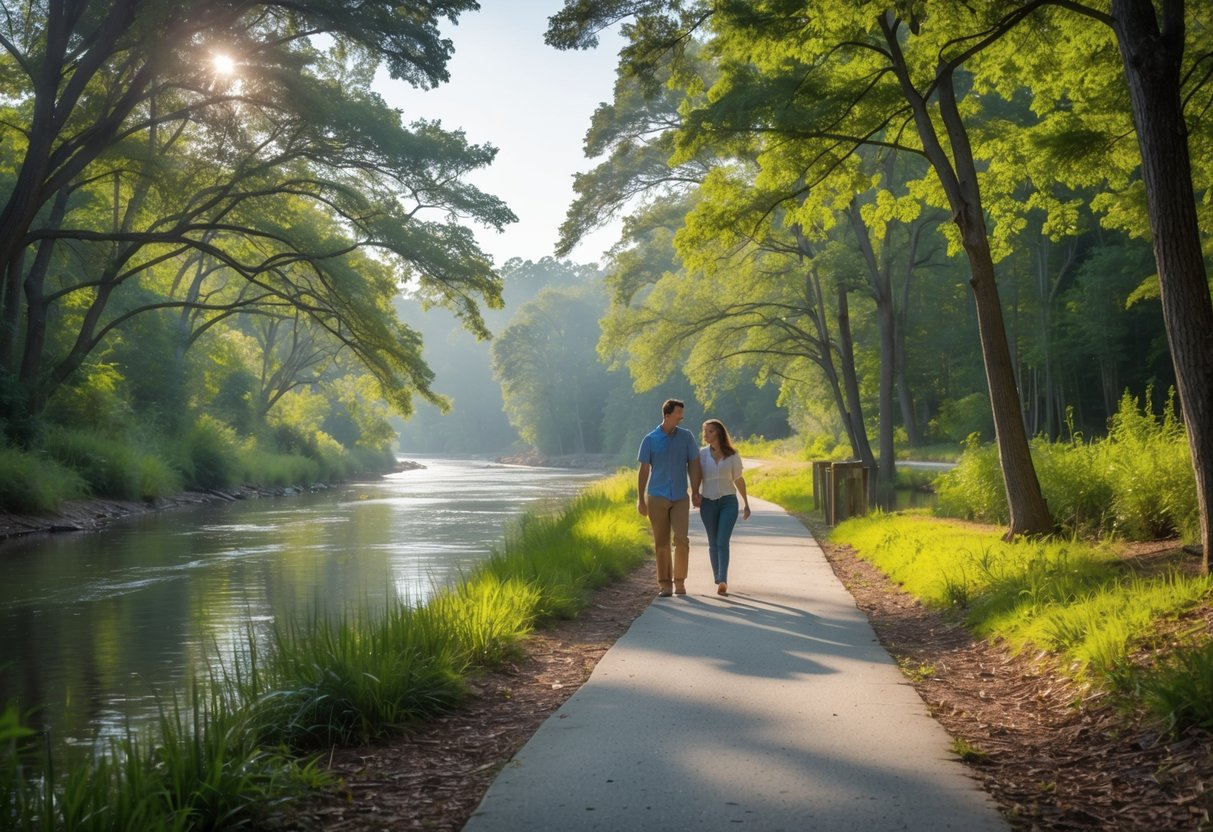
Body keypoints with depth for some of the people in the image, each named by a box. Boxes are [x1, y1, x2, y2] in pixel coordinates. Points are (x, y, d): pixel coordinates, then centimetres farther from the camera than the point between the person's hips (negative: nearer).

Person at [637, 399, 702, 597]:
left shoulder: (686, 436, 3)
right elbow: (644, 470, 3)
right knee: (661, 543, 4)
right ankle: (664, 584, 13)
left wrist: (696, 493, 1)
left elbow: (693, 465, 6)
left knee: (682, 539, -10)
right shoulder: (650, 439, -1)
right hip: (657, 498, -1)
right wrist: (640, 499, 1)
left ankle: (679, 581, 3)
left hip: (680, 498, 1)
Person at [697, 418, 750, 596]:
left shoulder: (732, 455, 1)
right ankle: (719, 581, 17)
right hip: (708, 503, 1)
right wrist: (695, 494, -16)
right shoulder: (701, 454, 1)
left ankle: (722, 581, -23)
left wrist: (746, 504, 15)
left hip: (728, 502, -1)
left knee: (722, 542, -15)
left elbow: (739, 480, 10)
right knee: (713, 543, 6)